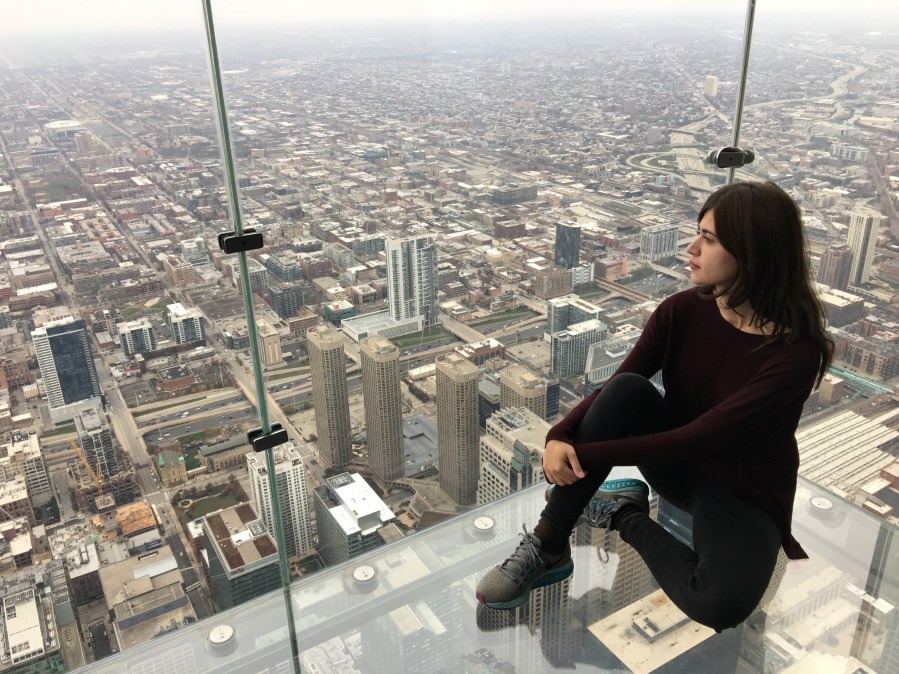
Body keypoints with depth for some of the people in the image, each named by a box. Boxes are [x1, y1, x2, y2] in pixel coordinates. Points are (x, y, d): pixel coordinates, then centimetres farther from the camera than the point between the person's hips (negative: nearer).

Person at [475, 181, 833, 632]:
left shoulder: (796, 351, -25)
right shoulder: (681, 311, -11)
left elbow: (700, 436, -30)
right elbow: (611, 390, -11)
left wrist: (585, 454, -31)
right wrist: (559, 437, -31)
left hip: (745, 493, -3)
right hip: (676, 463, 3)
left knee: (720, 603, -33)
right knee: (626, 389, -29)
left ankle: (624, 514, -5)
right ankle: (547, 544, -21)